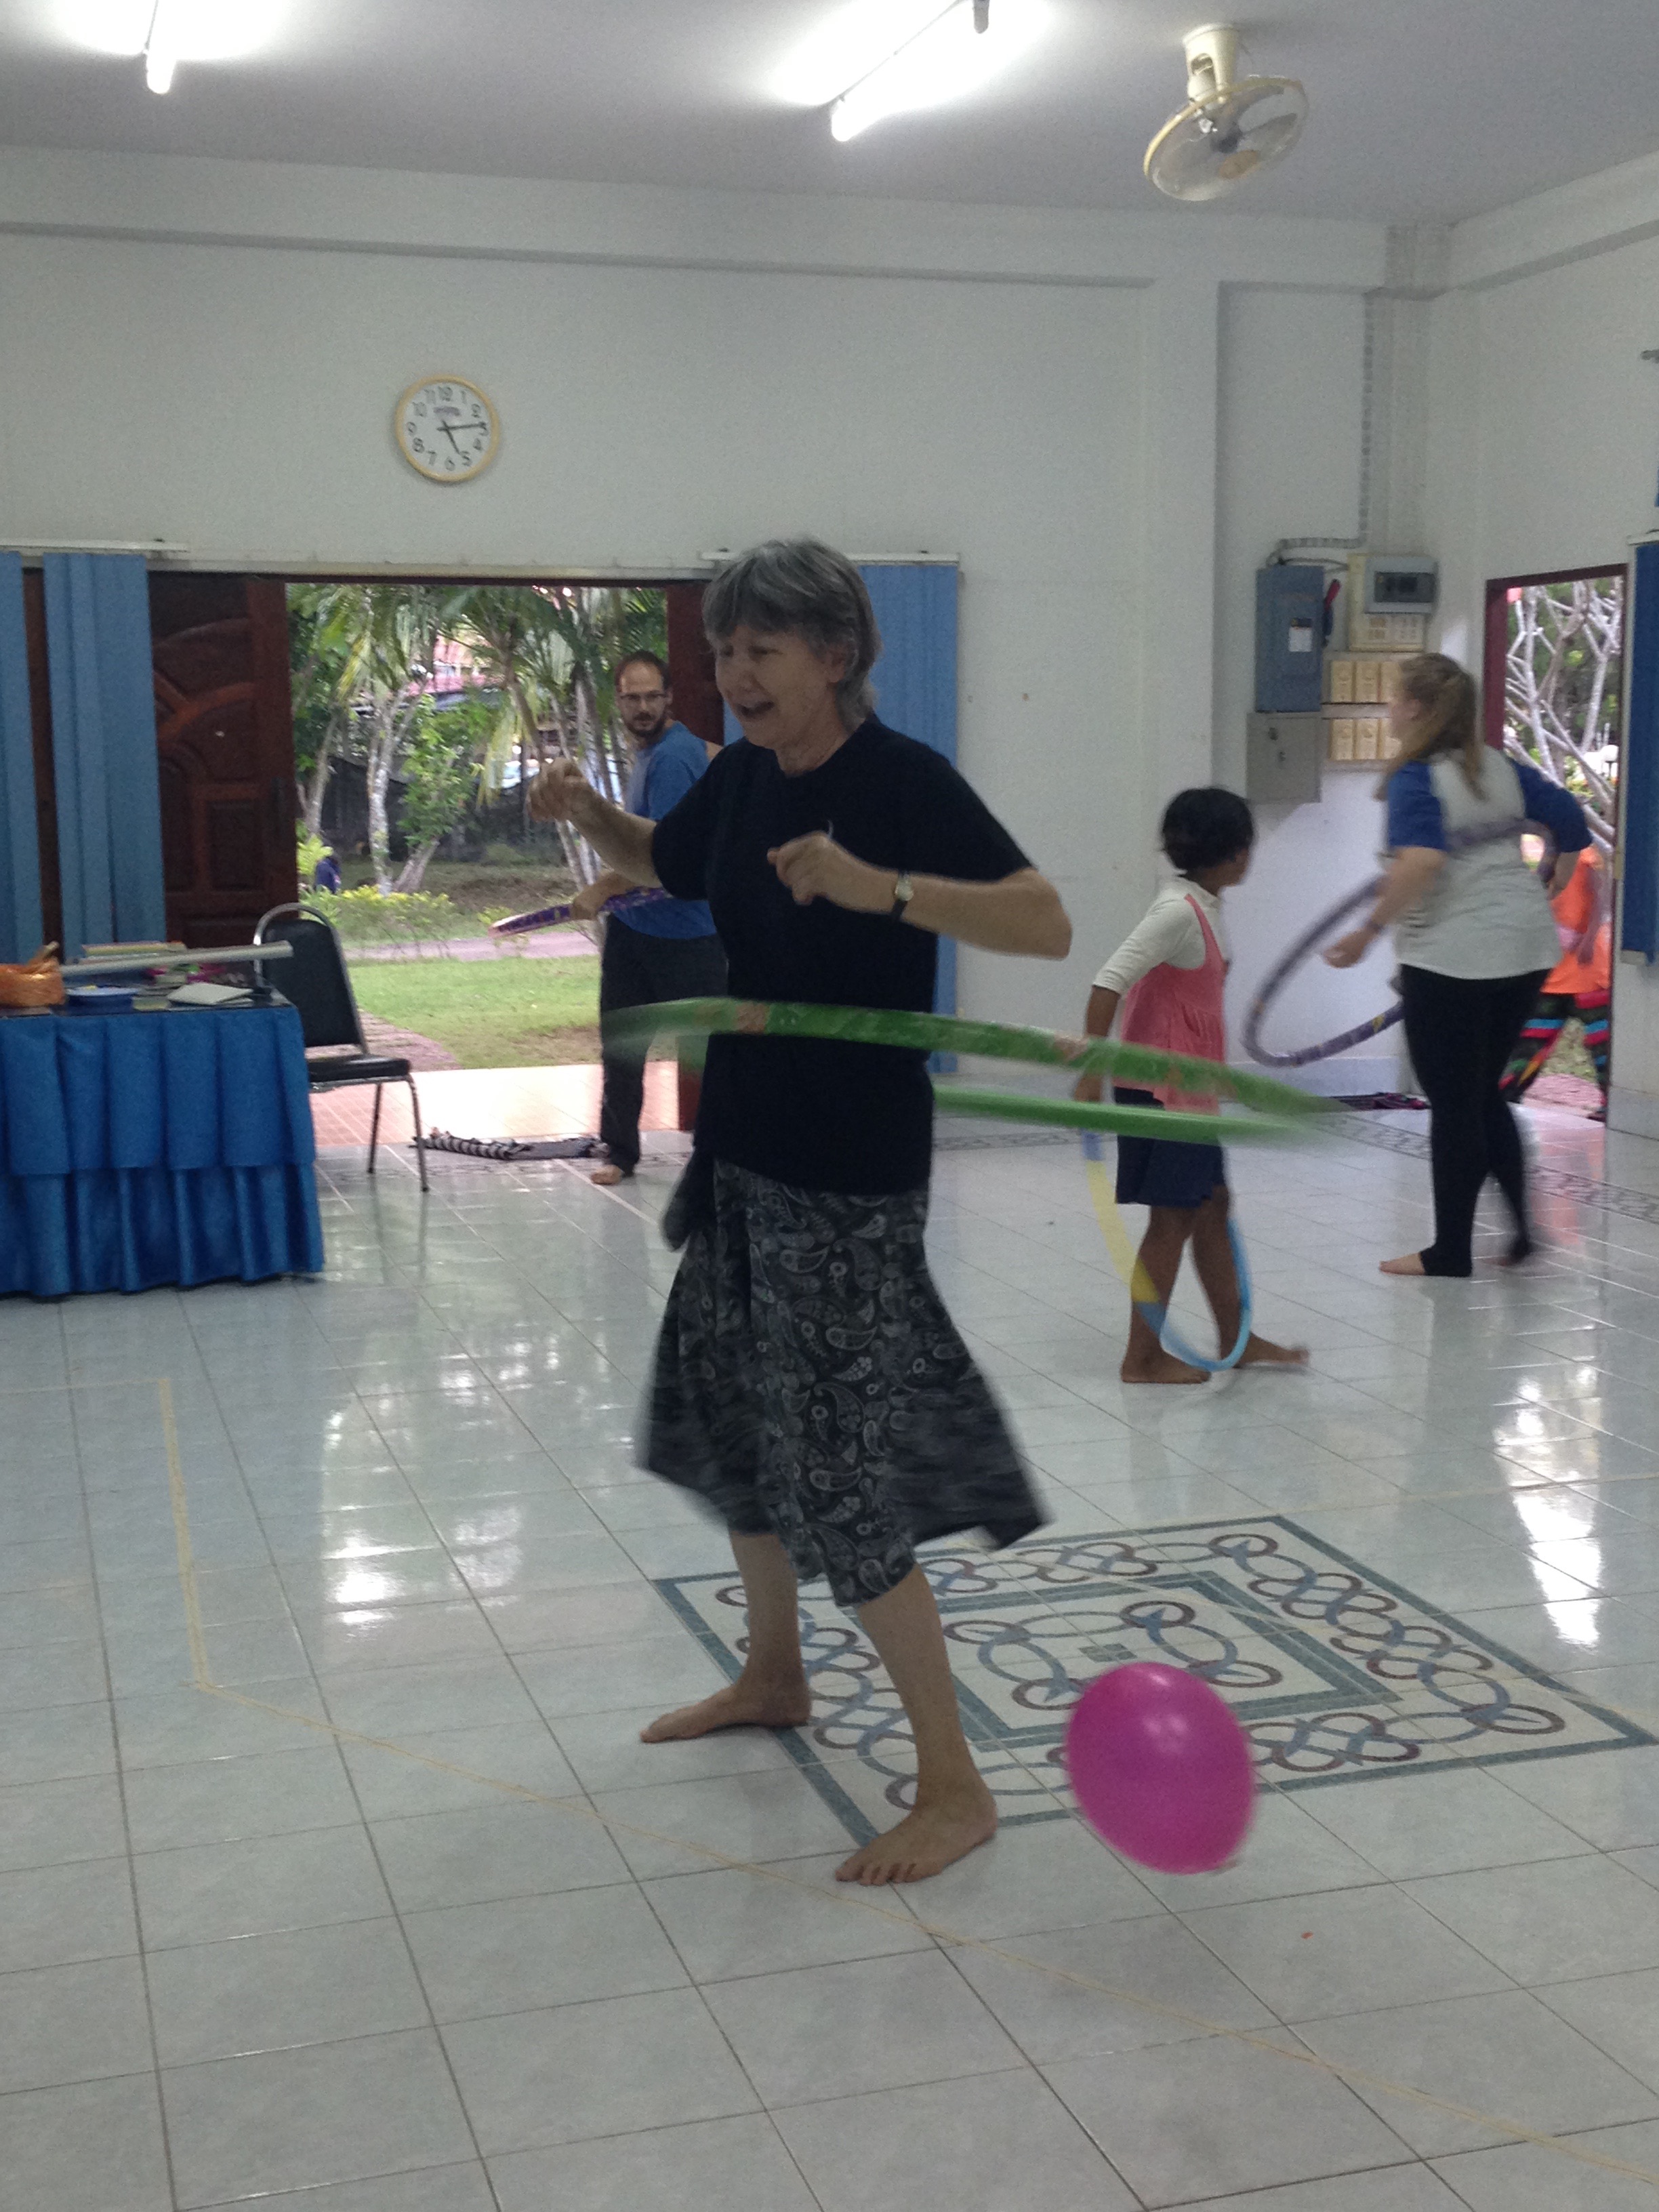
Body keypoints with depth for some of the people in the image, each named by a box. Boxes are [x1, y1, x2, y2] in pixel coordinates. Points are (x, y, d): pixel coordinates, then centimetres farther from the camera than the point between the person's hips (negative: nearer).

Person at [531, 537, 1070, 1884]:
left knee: (842, 1469, -8)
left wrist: (882, 888, -39)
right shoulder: (744, 778, 4)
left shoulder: (904, 781, -17)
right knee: (735, 1417, 21)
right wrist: (585, 810, 4)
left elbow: (1048, 925, -27)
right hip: (747, 1144, 9)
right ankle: (774, 1676, 42)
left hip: (852, 1168, -9)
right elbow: (660, 865, 25)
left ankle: (955, 1786, 3)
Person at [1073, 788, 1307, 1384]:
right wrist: (1092, 1073, -31)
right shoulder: (1179, 911, -20)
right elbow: (1109, 982, -27)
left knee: (1211, 1205, 16)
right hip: (1159, 1085, -10)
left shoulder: (1203, 905, 11)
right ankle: (1142, 1356, 7)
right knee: (1173, 1217, -2)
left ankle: (1235, 1339, 27)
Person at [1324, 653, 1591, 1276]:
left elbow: (1423, 861, -30)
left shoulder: (1415, 779, -13)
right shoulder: (1501, 768, 7)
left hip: (1451, 959, -7)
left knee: (1452, 1104, 4)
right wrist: (1548, 889, 25)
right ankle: (1521, 1225, 18)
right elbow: (1572, 821, 12)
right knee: (1484, 1093, 21)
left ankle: (1451, 1251, 14)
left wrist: (1369, 930, -25)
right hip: (1526, 950, 7)